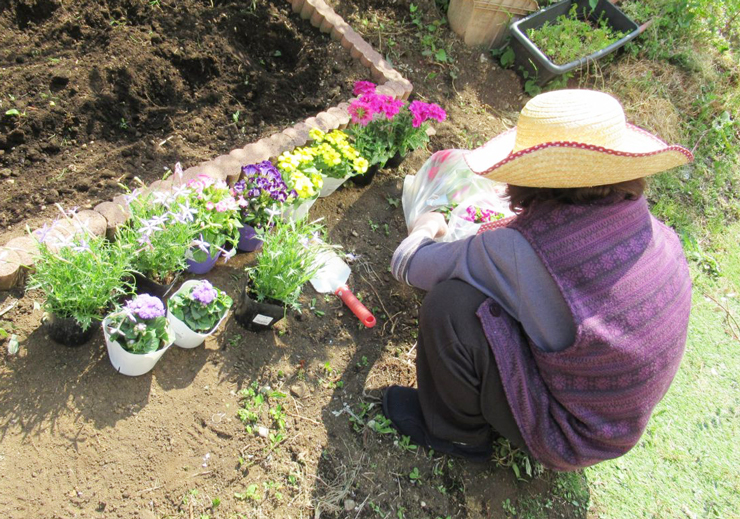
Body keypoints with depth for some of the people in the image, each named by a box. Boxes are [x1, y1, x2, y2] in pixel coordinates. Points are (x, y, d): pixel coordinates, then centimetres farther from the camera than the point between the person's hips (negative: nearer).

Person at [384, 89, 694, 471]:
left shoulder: (518, 252, -33)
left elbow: (408, 265, -15)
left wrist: (426, 227, 7)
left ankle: (456, 431, 7)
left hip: (565, 445, -7)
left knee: (450, 303, -19)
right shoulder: (645, 225, -13)